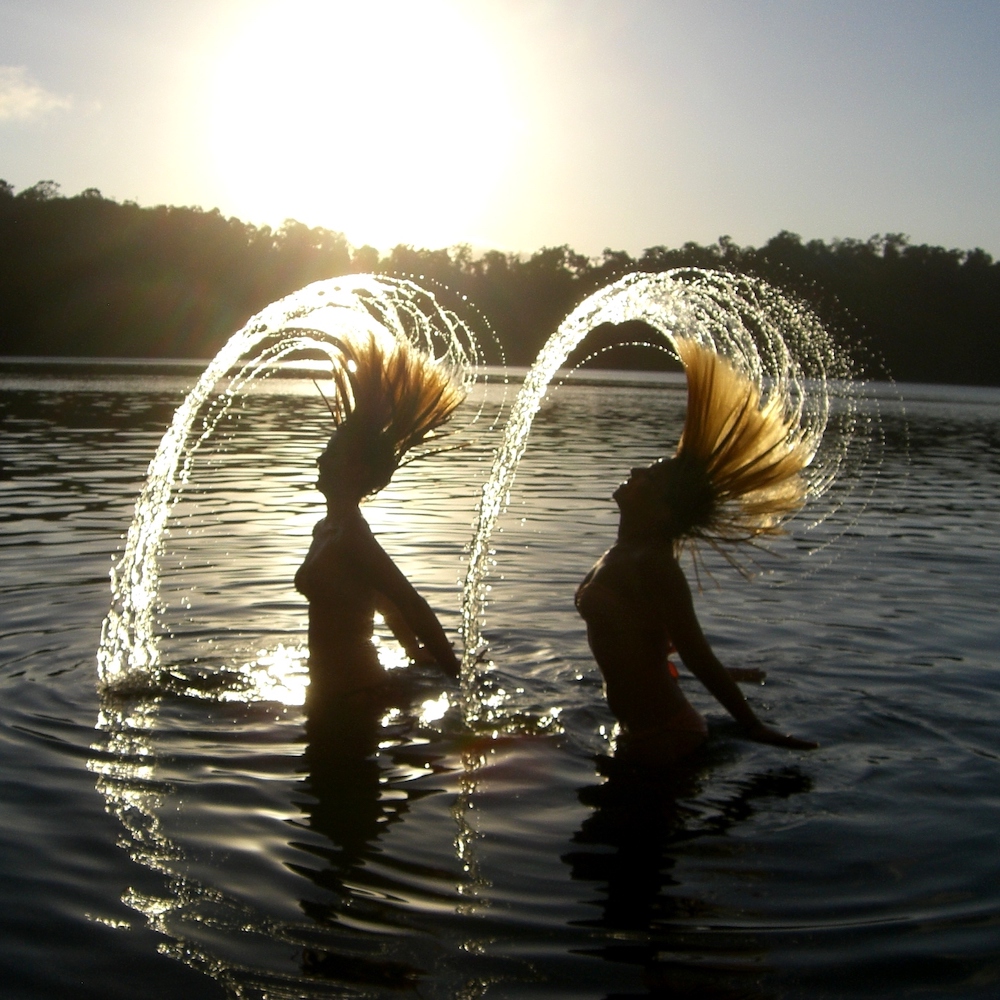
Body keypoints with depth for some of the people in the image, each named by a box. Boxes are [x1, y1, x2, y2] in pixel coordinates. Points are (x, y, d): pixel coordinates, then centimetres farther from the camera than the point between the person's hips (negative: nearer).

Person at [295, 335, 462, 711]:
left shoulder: (352, 538, -21)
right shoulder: (327, 529, 9)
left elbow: (412, 605, -24)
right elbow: (380, 596, 21)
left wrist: (457, 679, -19)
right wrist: (416, 650, 29)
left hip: (355, 693, -10)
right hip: (329, 689, 10)